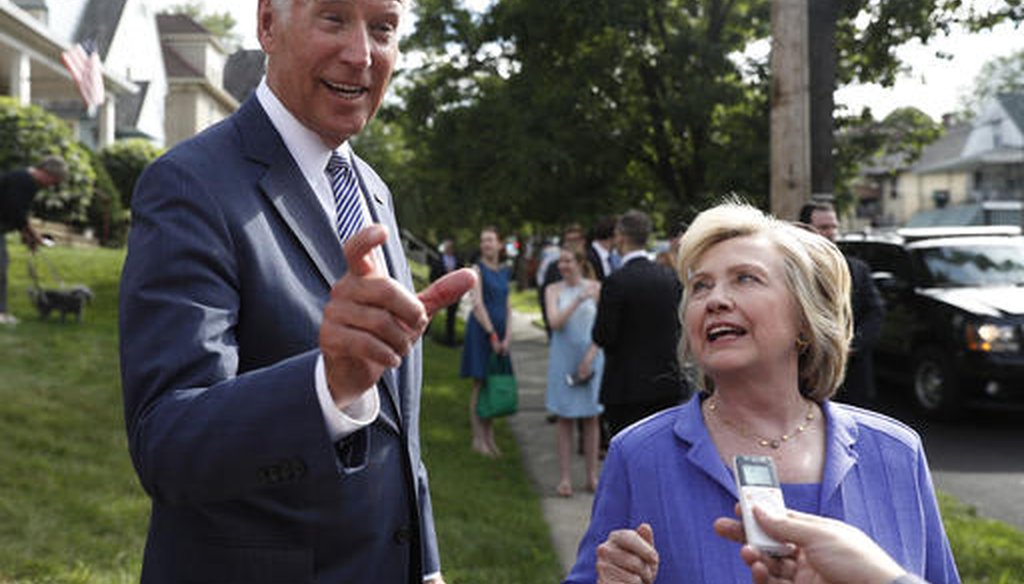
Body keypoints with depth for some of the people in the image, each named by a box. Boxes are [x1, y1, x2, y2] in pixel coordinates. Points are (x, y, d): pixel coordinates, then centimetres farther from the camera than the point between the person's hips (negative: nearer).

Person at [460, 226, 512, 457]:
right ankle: (478, 438, 5)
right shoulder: (478, 269, -5)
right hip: (480, 331, -6)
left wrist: (506, 337, 0)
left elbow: (507, 306, 11)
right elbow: (477, 303, -13)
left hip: (498, 332, 6)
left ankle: (490, 438, 17)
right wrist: (492, 334, -16)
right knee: (479, 386, -2)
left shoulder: (504, 272, 13)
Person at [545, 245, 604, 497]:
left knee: (591, 418, 6)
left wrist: (589, 358, -10)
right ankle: (564, 478, 7)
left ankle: (592, 476, 14)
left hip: (590, 357, 0)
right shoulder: (554, 290, 2)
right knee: (565, 419, 2)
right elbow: (555, 323, -11)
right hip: (563, 359, 0)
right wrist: (578, 301, -22)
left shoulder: (595, 288, -1)